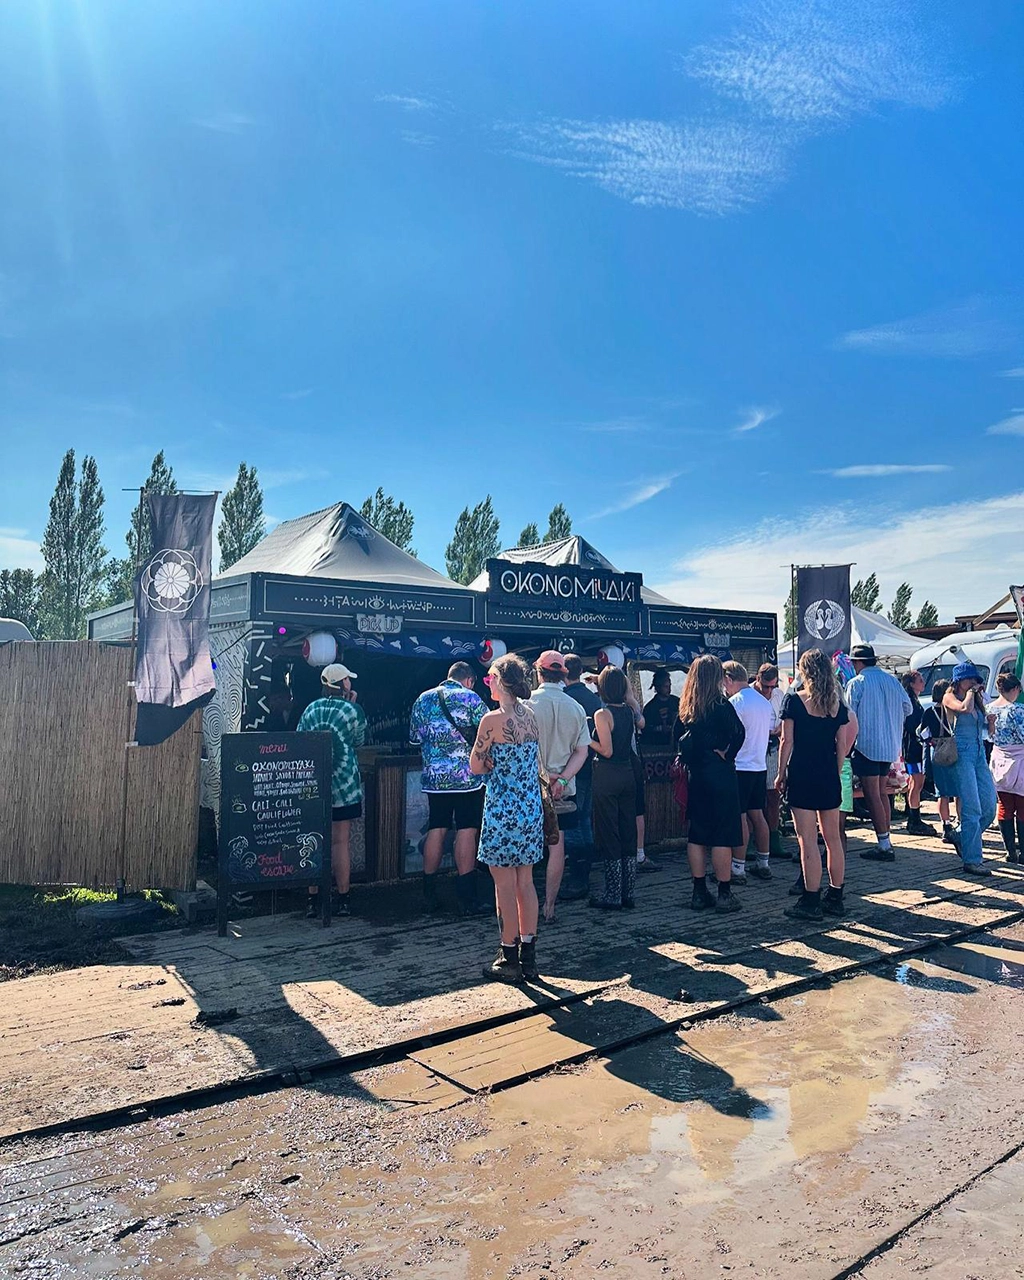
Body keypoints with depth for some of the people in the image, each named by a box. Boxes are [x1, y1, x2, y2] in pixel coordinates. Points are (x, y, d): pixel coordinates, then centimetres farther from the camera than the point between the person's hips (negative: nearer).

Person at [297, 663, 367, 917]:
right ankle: (342, 900, 8)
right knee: (340, 841, 3)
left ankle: (313, 901, 9)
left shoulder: (310, 710, 7)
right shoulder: (352, 710, -4)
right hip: (343, 783, -3)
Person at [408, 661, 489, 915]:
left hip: (433, 777, 4)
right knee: (466, 831, 2)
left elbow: (415, 739, 15)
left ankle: (430, 894, 16)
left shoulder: (423, 699, 9)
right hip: (467, 777, -4)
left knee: (436, 830, 11)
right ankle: (465, 898, 5)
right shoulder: (471, 698, -5)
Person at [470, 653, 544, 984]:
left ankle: (509, 960, 13)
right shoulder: (531, 715, 6)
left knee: (505, 885, 3)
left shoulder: (492, 719, -15)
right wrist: (508, 765, 7)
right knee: (525, 882, 13)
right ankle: (528, 958, 21)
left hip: (502, 811, -7)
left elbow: (477, 767, -7)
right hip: (531, 808, 7)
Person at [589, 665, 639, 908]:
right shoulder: (629, 711, 5)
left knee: (608, 836, 1)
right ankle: (628, 892, 19)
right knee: (628, 833, 12)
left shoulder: (602, 714, -14)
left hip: (607, 776, -7)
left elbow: (607, 751, -17)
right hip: (628, 774, 7)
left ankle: (613, 895, 6)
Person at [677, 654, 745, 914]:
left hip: (696, 774, 6)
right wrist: (727, 755, -9)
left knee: (697, 834, 11)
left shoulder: (686, 707, 6)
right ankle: (724, 894, 5)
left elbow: (682, 740, 8)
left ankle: (699, 893, 17)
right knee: (723, 834, 0)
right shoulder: (721, 704, -12)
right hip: (719, 773, -6)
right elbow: (738, 733, -22)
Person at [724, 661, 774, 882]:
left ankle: (737, 869, 0)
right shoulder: (764, 702, 12)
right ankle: (763, 864, 20)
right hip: (760, 766, 8)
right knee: (757, 815, 14)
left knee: (740, 817, -4)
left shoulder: (735, 702, -14)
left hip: (740, 767, -8)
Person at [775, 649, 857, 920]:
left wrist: (781, 774, 1)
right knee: (833, 838, 13)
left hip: (801, 774, -5)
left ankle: (811, 902, 1)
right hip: (830, 775, 5)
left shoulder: (794, 700, -7)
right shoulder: (838, 703, 5)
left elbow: (787, 741, -7)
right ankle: (836, 898, 21)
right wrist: (836, 774, 17)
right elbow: (842, 744, 8)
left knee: (807, 840, -2)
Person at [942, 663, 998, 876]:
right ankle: (971, 860, -7)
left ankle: (964, 840, 28)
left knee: (989, 808, 4)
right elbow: (965, 708, -23)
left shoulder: (978, 699, 18)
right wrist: (971, 692, -4)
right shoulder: (950, 697, -2)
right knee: (972, 810, -11)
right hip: (962, 754, -7)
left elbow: (987, 728, 20)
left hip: (979, 754, 7)